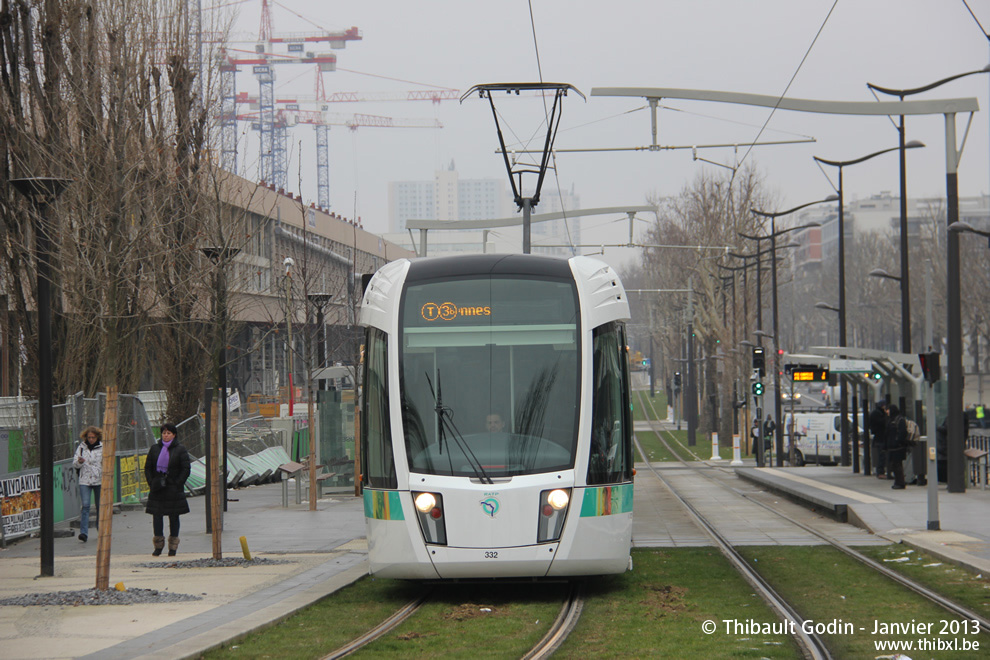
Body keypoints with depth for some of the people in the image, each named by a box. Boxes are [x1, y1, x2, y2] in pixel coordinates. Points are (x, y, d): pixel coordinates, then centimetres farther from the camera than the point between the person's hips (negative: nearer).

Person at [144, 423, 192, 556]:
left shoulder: (180, 450, 0)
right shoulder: (154, 448, 9)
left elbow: (186, 469, -2)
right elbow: (147, 467, 12)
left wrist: (177, 484, -10)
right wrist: (151, 483, 0)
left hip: (173, 489, -2)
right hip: (157, 489, 2)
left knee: (174, 516, 2)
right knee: (157, 515, -3)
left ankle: (173, 547, 10)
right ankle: (158, 546, 4)